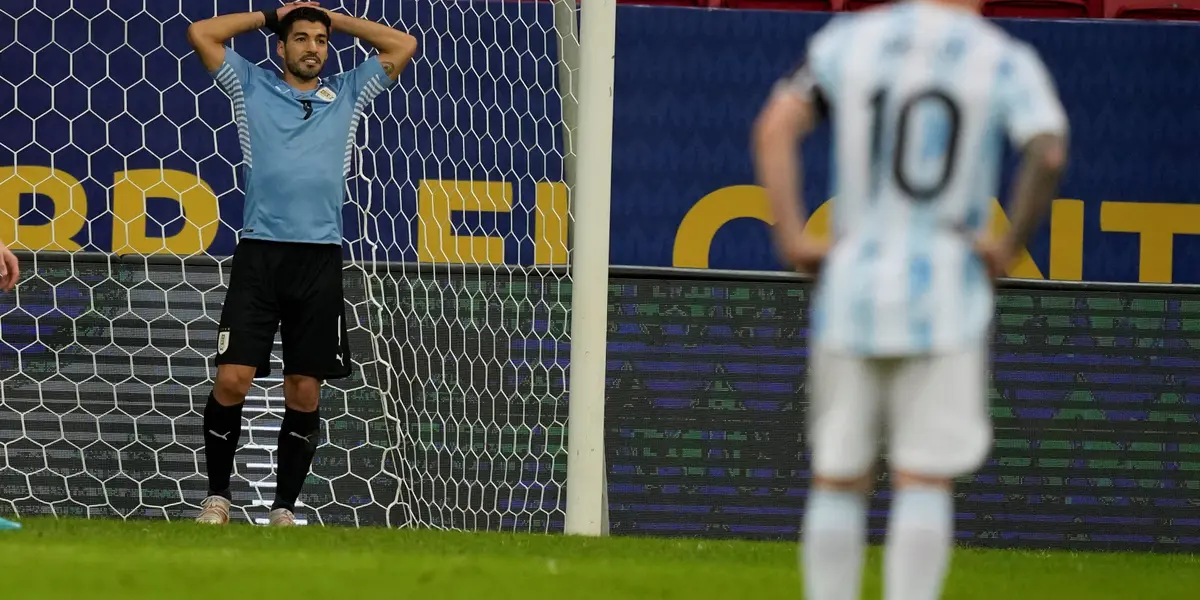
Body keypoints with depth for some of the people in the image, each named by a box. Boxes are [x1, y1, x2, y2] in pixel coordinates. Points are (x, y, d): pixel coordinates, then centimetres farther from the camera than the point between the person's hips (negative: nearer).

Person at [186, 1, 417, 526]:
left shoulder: (347, 94, 17)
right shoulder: (252, 88, 12)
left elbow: (403, 46, 16)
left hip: (320, 260, 2)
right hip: (259, 252, -2)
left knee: (304, 393, 2)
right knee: (232, 380, -10)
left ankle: (285, 507, 9)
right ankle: (217, 497, 3)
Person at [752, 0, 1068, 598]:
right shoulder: (1006, 62, -3)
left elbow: (774, 128, -6)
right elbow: (1048, 152, -19)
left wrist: (790, 237, -3)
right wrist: (1009, 245, -7)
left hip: (850, 285, 2)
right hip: (943, 294, -2)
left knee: (838, 481, 11)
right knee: (925, 482, 0)